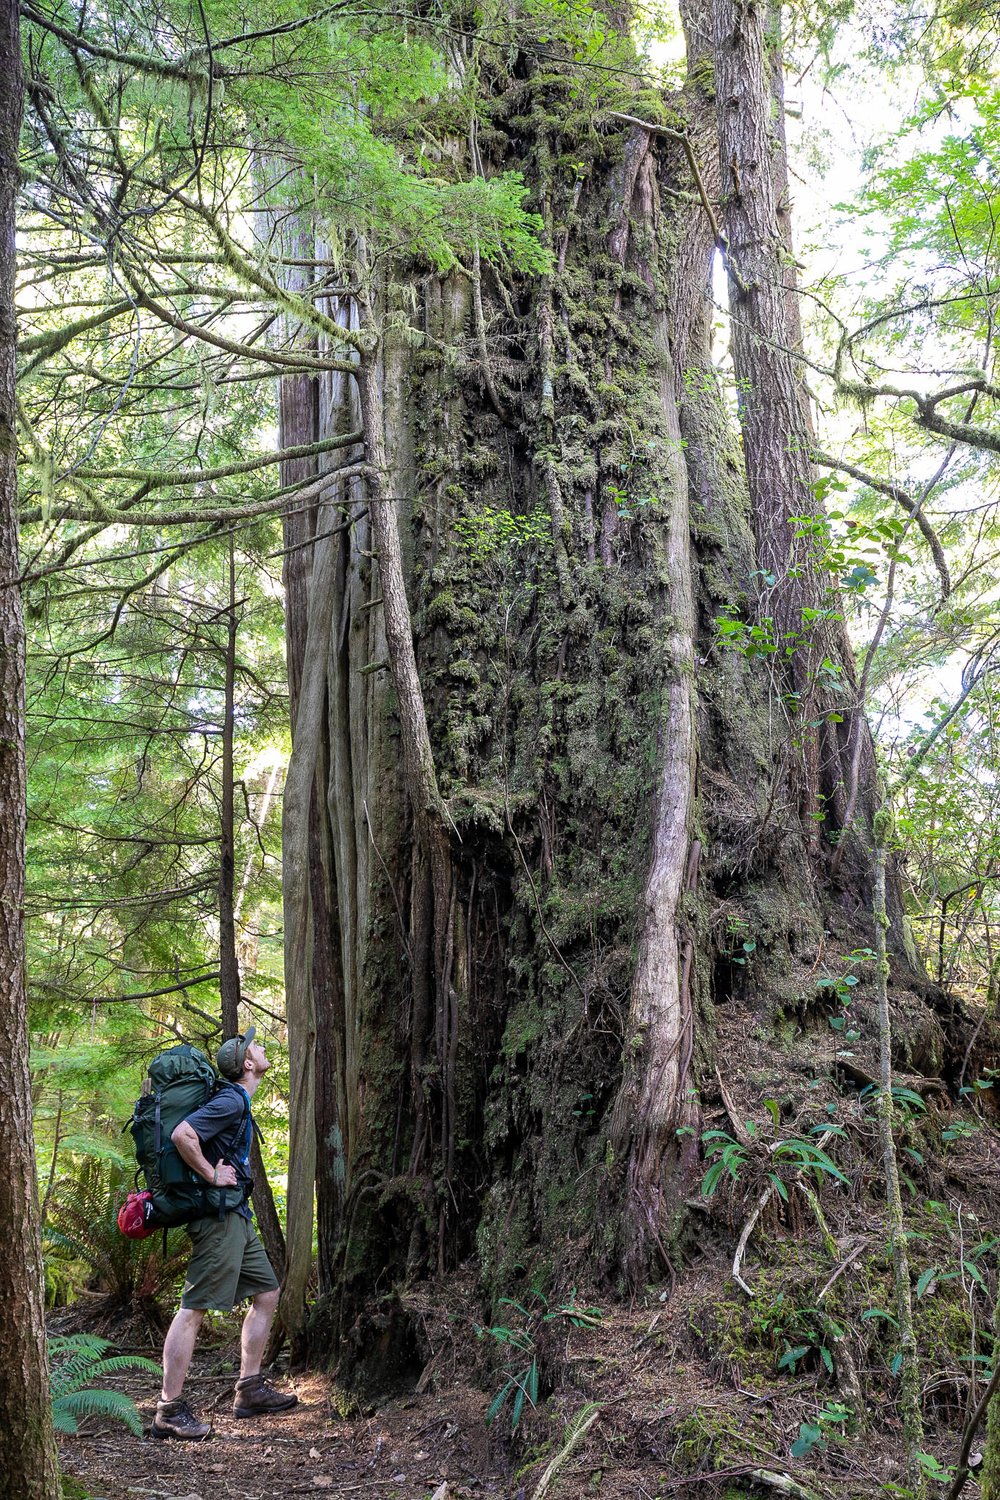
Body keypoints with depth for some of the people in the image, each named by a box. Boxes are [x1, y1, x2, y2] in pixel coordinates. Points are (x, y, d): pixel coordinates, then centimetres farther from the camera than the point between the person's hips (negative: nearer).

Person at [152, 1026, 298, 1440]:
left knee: (266, 1294, 14)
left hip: (236, 1218, 11)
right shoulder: (231, 1101, -15)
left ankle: (250, 1390, 20)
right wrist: (212, 1175, -19)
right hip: (219, 1217, -11)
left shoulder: (238, 1102, 16)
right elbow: (182, 1135, -27)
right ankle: (169, 1410, -3)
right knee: (194, 1308, -7)